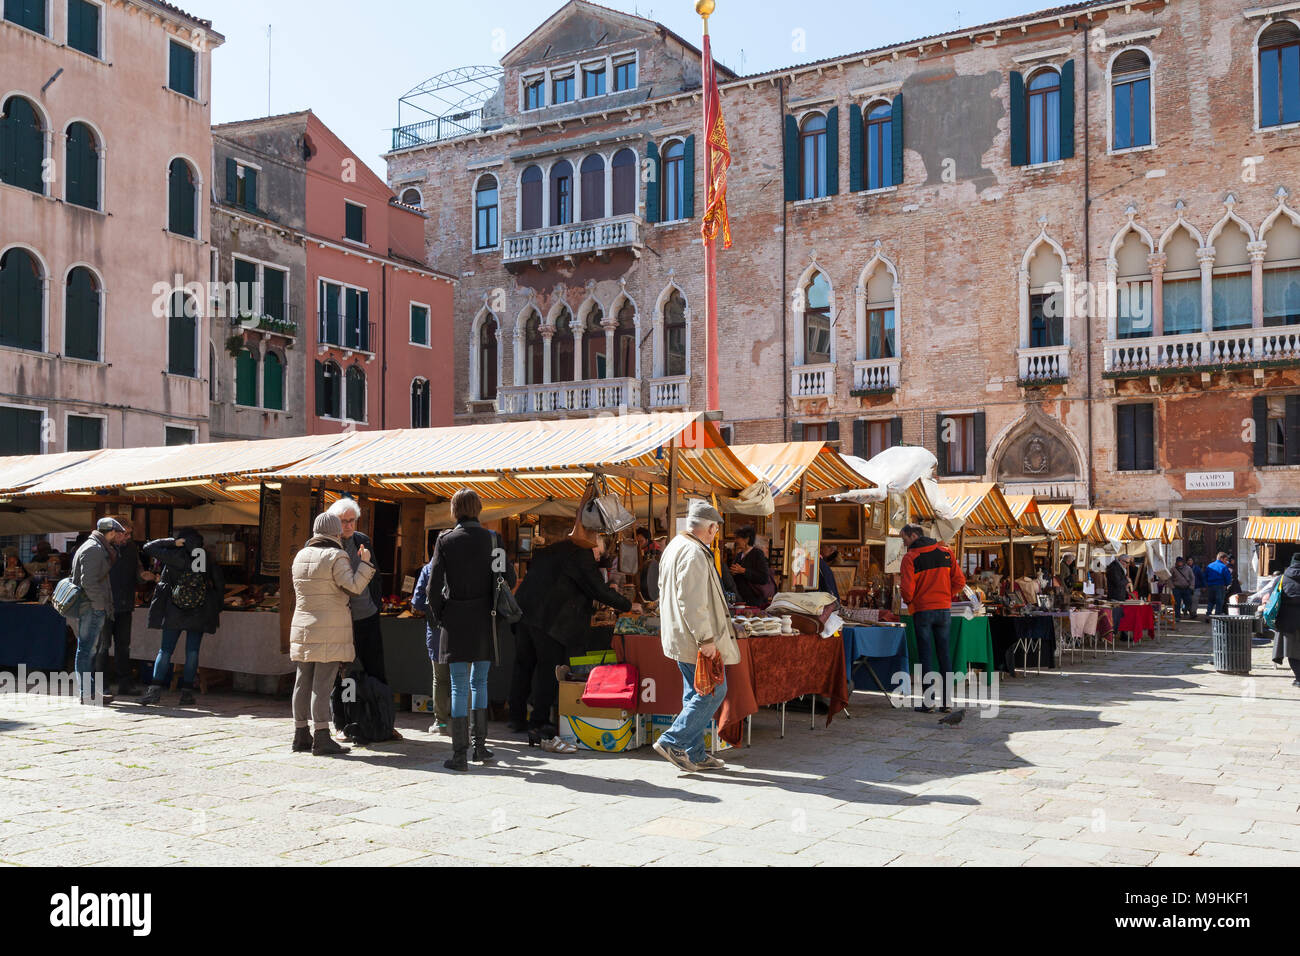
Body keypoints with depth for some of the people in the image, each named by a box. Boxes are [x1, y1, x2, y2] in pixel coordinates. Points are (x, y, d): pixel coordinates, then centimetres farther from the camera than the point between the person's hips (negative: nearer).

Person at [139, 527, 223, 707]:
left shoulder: (175, 555, -2)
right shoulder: (208, 557, 4)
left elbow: (148, 548, 4)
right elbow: (220, 582, 6)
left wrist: (173, 542, 2)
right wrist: (217, 608, 15)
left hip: (174, 610, -1)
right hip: (199, 611, 1)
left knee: (165, 650, 5)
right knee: (192, 652, 5)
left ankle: (155, 689, -3)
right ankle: (187, 692, 2)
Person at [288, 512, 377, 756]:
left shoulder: (300, 556, 11)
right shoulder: (336, 556, -10)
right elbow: (353, 587, -19)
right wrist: (364, 562, -10)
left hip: (303, 628, 7)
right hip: (330, 631, -7)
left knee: (303, 683, 10)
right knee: (322, 684, -6)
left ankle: (300, 735, 15)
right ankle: (321, 738, -5)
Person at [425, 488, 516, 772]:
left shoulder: (446, 540, -4)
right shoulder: (492, 539, 0)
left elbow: (434, 586, -6)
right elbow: (509, 578, 0)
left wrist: (439, 615, 8)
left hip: (456, 621, -2)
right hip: (484, 621, 2)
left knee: (459, 686, 2)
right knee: (480, 682, 17)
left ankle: (459, 754, 3)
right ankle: (480, 746, 18)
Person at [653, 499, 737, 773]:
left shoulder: (674, 547, 16)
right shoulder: (694, 554, -18)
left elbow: (666, 594, 23)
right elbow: (693, 603, -24)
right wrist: (706, 639, -22)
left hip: (681, 637, 11)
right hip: (695, 639, -11)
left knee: (696, 695, 14)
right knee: (714, 692, -5)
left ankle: (694, 755, 17)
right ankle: (672, 741, -4)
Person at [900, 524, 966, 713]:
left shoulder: (910, 557, -8)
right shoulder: (946, 552, 5)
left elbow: (908, 589, -15)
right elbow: (959, 581, 3)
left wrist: (908, 601, 5)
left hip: (922, 611, -4)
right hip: (944, 610, 4)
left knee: (926, 655, 2)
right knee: (944, 653, 10)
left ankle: (928, 702, 3)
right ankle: (947, 701, 11)